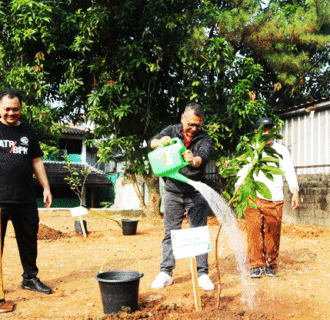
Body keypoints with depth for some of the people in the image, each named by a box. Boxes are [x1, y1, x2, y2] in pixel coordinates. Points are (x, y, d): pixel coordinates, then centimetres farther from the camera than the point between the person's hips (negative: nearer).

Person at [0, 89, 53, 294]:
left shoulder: (28, 132, 15)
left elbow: (37, 162, 18)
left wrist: (46, 188, 13)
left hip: (26, 199, 4)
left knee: (29, 238, 10)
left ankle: (30, 278, 25)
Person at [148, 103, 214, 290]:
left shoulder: (204, 138, -3)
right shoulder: (172, 131, 5)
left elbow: (204, 156, -22)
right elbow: (152, 143, -5)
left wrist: (194, 160, -46)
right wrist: (161, 141, -29)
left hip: (196, 192, -1)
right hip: (173, 191, 2)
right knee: (170, 233, 6)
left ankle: (203, 274, 8)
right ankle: (166, 273, 12)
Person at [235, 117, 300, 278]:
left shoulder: (281, 150, 14)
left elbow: (289, 172, 8)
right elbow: (242, 172, 6)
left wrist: (295, 192, -5)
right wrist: (238, 192, -10)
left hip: (275, 199, 1)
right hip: (252, 197, -1)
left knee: (273, 233, 0)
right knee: (254, 231, -8)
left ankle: (271, 265, 15)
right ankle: (256, 265, 1)